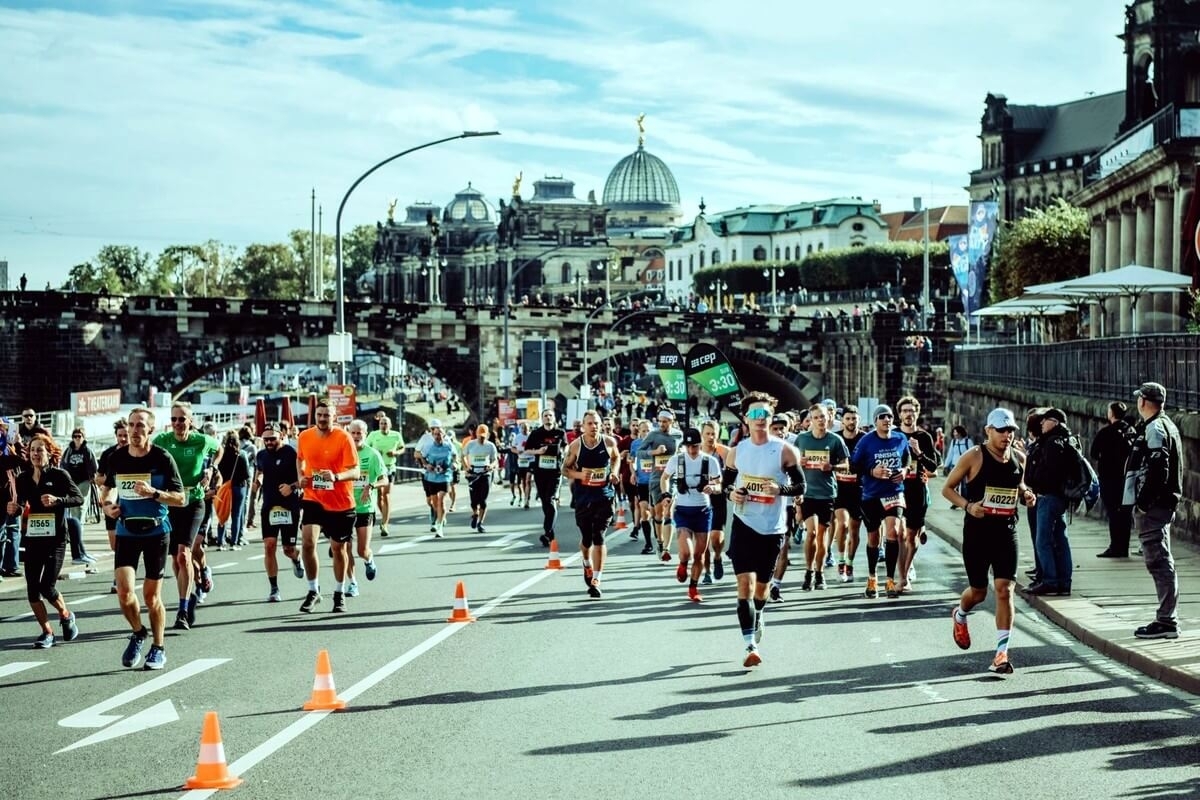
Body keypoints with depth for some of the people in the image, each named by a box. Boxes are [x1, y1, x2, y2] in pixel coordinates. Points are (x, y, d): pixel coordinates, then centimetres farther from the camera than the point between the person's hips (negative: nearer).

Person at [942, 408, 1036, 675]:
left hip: (1006, 532, 3)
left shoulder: (1019, 458, 6)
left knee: (1005, 589, -9)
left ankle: (1002, 653, -6)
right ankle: (960, 616, 45)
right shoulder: (974, 457, -8)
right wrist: (967, 505, -19)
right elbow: (947, 488, -2)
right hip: (977, 532, -3)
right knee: (978, 592, 9)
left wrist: (1026, 496, 1)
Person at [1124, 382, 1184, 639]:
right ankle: (1168, 618, 20)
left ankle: (1166, 621, -8)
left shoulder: (1155, 428, -14)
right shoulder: (1166, 425, 19)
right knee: (1161, 562, 15)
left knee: (1159, 562, -9)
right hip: (1163, 503, 11)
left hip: (1152, 507, -11)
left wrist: (1143, 502, -20)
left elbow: (1158, 469, -23)